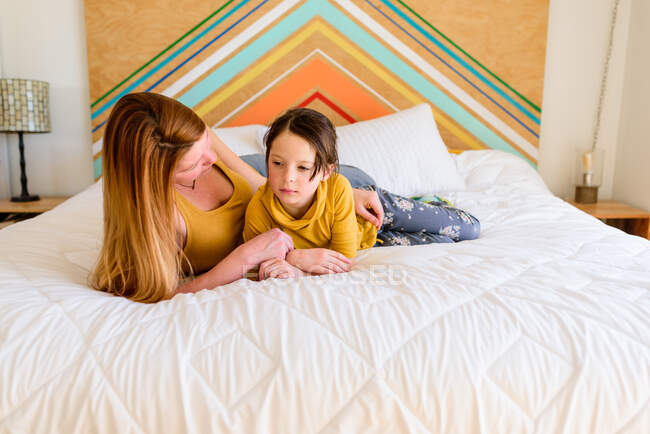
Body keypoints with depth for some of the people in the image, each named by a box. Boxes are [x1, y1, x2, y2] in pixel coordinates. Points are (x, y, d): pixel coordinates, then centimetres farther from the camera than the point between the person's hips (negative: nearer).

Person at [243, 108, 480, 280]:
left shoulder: (338, 189, -40)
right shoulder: (258, 212, -37)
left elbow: (344, 260, -32)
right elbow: (260, 261, -21)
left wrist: (293, 260, -49)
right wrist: (299, 258, -42)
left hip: (371, 208, -1)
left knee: (469, 229, 3)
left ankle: (430, 204, 32)